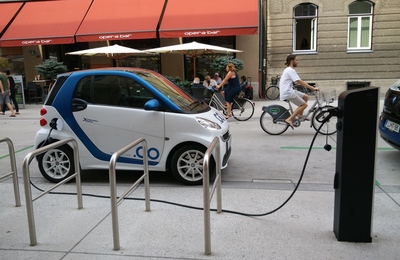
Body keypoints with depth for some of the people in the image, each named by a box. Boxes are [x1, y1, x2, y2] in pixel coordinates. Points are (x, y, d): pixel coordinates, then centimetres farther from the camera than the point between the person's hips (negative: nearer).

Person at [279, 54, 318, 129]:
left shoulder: (289, 70, 19)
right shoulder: (291, 70, -14)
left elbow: (299, 82, 23)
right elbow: (300, 82, -20)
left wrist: (310, 86, 18)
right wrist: (313, 88, -18)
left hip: (289, 90, 10)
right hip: (287, 93, -10)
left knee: (305, 97, 14)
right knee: (304, 104, -10)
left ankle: (300, 116, 20)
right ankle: (289, 119, -15)